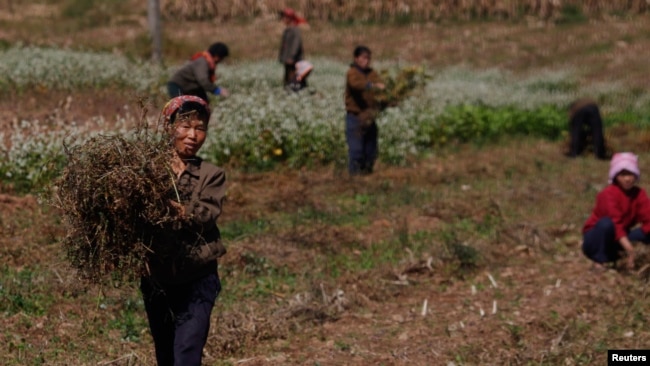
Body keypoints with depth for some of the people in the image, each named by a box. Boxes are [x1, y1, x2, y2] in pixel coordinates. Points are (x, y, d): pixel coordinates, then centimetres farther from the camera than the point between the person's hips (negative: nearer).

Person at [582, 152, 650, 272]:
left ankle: (611, 257, -2)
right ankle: (600, 260, -19)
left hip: (618, 238, 6)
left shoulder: (639, 194, -3)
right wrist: (629, 249, -44)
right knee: (607, 223, -38)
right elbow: (615, 222, -35)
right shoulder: (609, 193, -24)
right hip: (595, 239, -6)